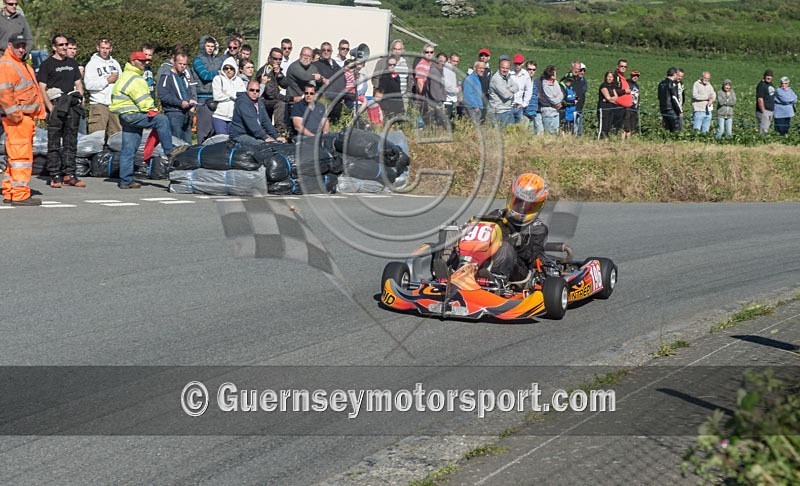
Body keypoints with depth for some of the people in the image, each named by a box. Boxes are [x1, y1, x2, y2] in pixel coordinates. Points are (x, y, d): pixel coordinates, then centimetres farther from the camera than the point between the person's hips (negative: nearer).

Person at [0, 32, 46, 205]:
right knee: (22, 156, -12)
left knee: (14, 156, 13)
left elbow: (34, 92, 29)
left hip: (27, 118, 10)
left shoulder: (23, 65, 22)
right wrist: (15, 115, -23)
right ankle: (20, 195, -13)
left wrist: (40, 112, 22)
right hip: (17, 119, -10)